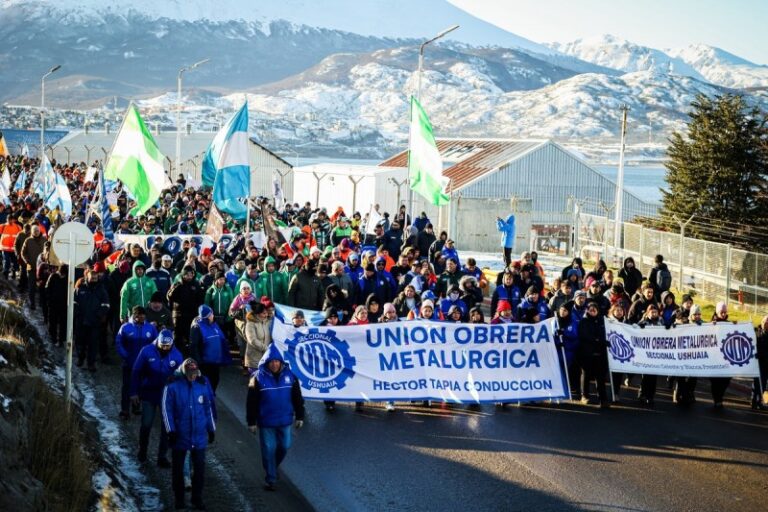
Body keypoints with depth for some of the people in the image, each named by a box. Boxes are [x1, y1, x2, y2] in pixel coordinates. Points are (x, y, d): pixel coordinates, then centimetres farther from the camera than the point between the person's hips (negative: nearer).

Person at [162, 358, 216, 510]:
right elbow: (167, 409, -8)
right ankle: (179, 499, 22)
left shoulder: (203, 383, 0)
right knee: (178, 468, 10)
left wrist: (211, 429, 12)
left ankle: (197, 499, 19)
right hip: (179, 435, -2)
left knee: (200, 467, 5)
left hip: (199, 435, 2)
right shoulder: (173, 385, -11)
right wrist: (171, 431, -11)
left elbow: (209, 407, 9)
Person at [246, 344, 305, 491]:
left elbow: (297, 398, 6)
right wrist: (251, 422, -6)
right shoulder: (258, 378, -11)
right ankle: (270, 478, 16)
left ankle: (273, 467, 40)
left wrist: (299, 416, 7)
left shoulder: (289, 375, -4)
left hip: (285, 421, 3)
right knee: (269, 450, 3)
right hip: (266, 422, -3)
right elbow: (252, 402, -7)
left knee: (284, 446, 13)